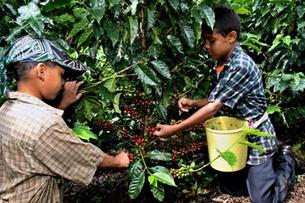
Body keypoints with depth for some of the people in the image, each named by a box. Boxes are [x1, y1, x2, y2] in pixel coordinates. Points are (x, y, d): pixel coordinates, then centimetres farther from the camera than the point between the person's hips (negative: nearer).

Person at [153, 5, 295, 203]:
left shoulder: (241, 66, -28)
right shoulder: (222, 64, -1)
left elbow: (215, 108, -30)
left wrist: (174, 129, -28)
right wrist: (194, 102, -11)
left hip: (256, 137, -8)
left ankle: (284, 161, 24)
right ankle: (273, 156, 33)